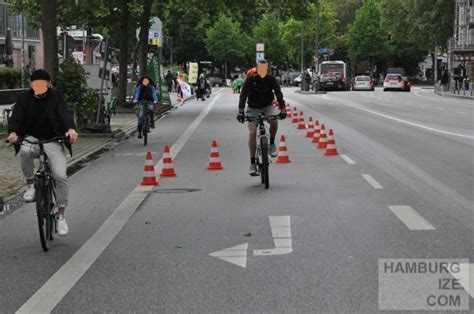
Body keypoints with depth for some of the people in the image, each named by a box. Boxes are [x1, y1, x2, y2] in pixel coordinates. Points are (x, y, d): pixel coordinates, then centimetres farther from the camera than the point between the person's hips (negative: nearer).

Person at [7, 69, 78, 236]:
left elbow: (65, 113, -16)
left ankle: (61, 216, -2)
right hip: (32, 140, 1)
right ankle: (30, 185, -13)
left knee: (60, 176, -16)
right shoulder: (24, 98, 1)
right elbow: (16, 117, -10)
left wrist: (71, 129, -38)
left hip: (53, 141, 0)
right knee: (25, 151, -37)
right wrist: (13, 132, -32)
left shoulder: (56, 96, -2)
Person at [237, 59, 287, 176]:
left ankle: (272, 143, -5)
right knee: (252, 133, -15)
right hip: (253, 108, -1)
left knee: (274, 120, -32)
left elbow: (279, 94, -17)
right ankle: (252, 163, -10)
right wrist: (241, 112, -37)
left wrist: (282, 109, -31)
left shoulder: (271, 79, -10)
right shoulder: (250, 80, -15)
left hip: (267, 106, 1)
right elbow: (243, 95, -23)